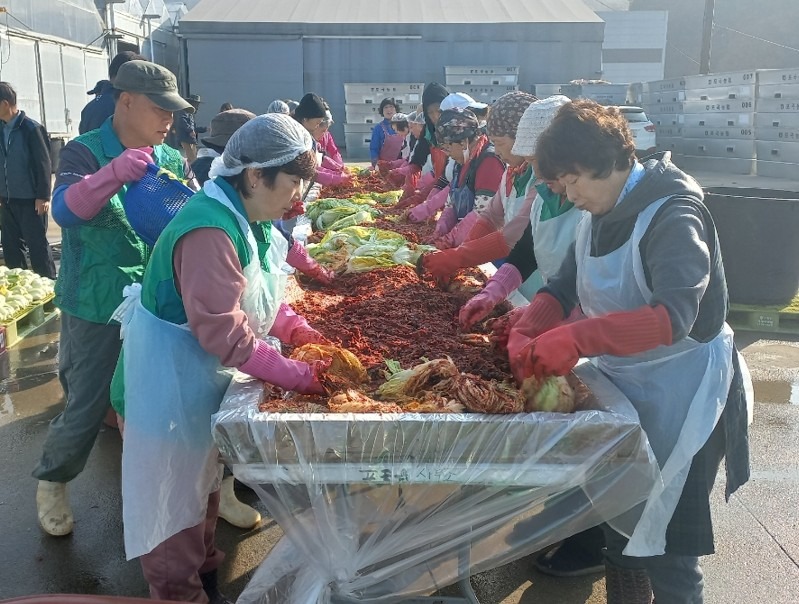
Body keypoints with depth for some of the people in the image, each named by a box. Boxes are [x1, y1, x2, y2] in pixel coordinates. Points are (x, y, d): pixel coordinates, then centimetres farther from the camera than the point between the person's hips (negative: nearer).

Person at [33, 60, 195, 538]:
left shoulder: (172, 160, 3)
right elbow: (65, 210, -27)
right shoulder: (86, 153, -10)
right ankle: (52, 482, 34)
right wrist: (117, 171, -41)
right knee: (86, 407, 6)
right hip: (97, 309, -4)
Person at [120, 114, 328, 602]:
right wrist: (295, 375, -30)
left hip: (204, 373, 10)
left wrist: (299, 330, -4)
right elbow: (223, 329, -34)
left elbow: (261, 296, 10)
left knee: (203, 478, 24)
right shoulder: (210, 230, -31)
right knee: (176, 492, 8)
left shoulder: (249, 218, 1)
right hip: (171, 378, -10)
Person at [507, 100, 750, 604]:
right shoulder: (601, 215, 4)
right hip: (627, 389, 8)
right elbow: (562, 287, 2)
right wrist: (524, 334, -17)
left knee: (665, 547, 3)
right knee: (621, 523, 21)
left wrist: (578, 338, -42)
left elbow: (674, 316, -34)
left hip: (680, 399, -8)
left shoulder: (672, 216, -22)